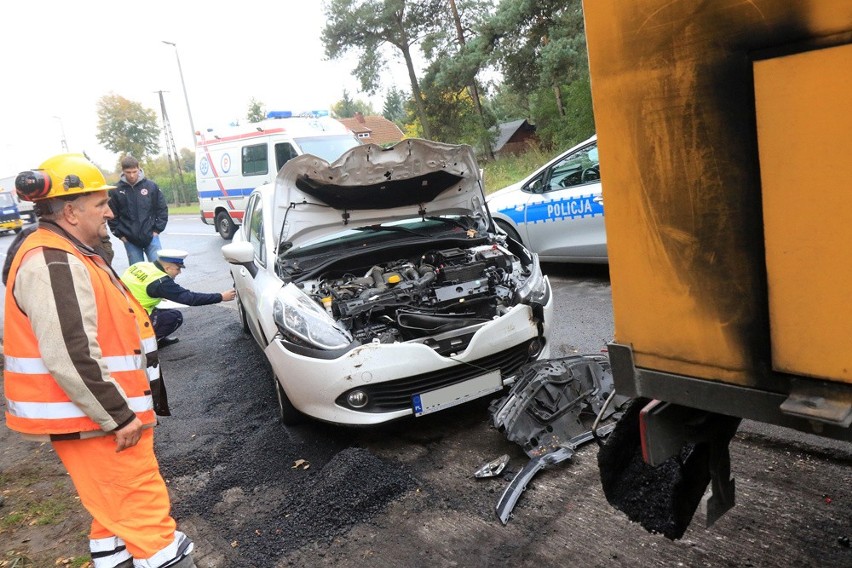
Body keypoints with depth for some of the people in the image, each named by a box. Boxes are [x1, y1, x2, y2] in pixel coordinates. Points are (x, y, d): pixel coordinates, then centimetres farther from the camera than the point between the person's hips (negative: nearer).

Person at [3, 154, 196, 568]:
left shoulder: (64, 255, 14)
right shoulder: (53, 265, -21)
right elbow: (71, 356, -28)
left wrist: (119, 409, 23)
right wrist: (119, 415, -22)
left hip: (101, 412, 11)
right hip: (93, 417, -11)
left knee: (114, 508, 21)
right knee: (144, 508, -3)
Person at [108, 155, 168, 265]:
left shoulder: (151, 186, -2)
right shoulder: (116, 191, -3)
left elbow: (162, 209, 4)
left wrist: (157, 229, -1)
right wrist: (120, 234, 0)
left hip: (151, 237, 0)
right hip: (130, 240, 0)